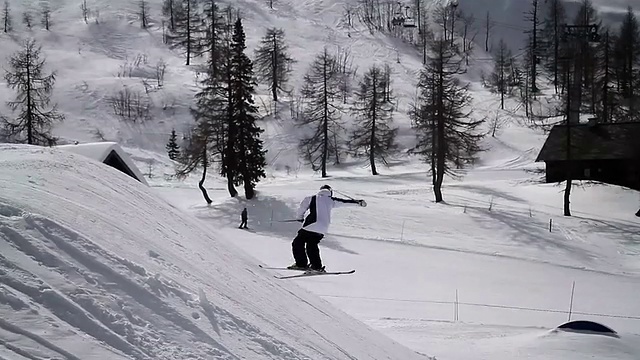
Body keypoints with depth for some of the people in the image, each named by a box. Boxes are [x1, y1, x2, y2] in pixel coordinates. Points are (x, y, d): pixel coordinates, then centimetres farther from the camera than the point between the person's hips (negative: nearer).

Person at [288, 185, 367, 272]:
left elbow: (302, 207, 4)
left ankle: (301, 264, 0)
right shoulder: (331, 201, 12)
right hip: (323, 230, 4)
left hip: (311, 226, -4)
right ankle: (317, 265, 17)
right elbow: (345, 202, 15)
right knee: (312, 245, 23)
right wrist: (358, 202, 21)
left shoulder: (312, 198, 6)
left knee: (298, 243, 8)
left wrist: (300, 218, 22)